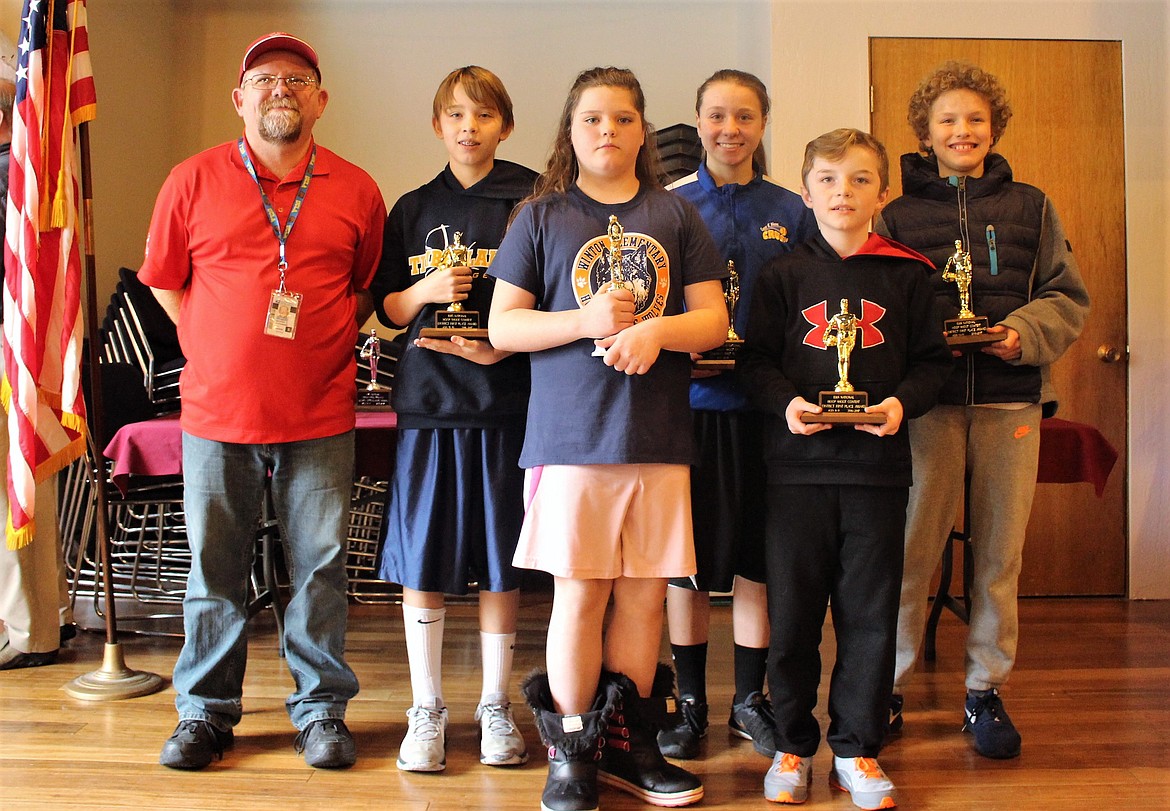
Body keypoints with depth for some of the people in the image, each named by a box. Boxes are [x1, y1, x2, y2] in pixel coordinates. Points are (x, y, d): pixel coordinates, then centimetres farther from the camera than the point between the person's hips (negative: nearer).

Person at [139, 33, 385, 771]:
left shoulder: (356, 191, 5)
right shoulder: (193, 181, 3)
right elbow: (164, 279, 12)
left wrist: (329, 349, 8)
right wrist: (216, 351, 7)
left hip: (321, 417, 0)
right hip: (217, 410, 0)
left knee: (321, 567, 5)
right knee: (214, 569, 8)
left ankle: (322, 709, 21)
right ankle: (206, 711, 25)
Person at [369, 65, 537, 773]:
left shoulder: (532, 201, 2)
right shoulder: (413, 210, 12)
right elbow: (387, 309, 13)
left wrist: (502, 348, -15)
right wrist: (426, 292, -8)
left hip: (505, 401, -2)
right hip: (427, 400, 2)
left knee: (500, 562, 5)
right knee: (422, 561, 3)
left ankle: (495, 706, 21)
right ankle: (427, 709, 18)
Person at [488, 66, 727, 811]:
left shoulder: (676, 216, 11)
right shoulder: (542, 216, 7)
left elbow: (714, 319, 7)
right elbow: (502, 325, 1)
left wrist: (656, 331, -13)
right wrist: (585, 320, -14)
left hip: (659, 437, 2)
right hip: (570, 434, -2)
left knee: (645, 594, 7)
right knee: (580, 594, 1)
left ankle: (628, 743, 24)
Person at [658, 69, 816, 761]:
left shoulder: (791, 211, 7)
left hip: (763, 405, 2)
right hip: (687, 401, -1)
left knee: (758, 555, 8)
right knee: (686, 557, 5)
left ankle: (750, 699, 24)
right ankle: (691, 703, 21)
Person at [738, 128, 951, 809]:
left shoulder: (906, 275, 7)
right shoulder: (784, 275, 6)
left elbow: (932, 360, 7)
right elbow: (757, 358, 4)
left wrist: (903, 402, -11)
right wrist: (785, 402, -14)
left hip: (879, 463, 1)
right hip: (799, 462, 0)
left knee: (870, 612, 6)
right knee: (792, 608, 5)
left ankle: (857, 748, 22)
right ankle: (794, 746, 22)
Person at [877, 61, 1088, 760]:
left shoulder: (1030, 207, 13)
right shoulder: (899, 212, 9)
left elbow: (1068, 297, 10)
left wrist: (1022, 333, -9)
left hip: (1011, 398, 2)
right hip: (928, 400, -2)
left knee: (1001, 551, 7)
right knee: (911, 550, -3)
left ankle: (986, 691, 20)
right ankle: (888, 690, 11)